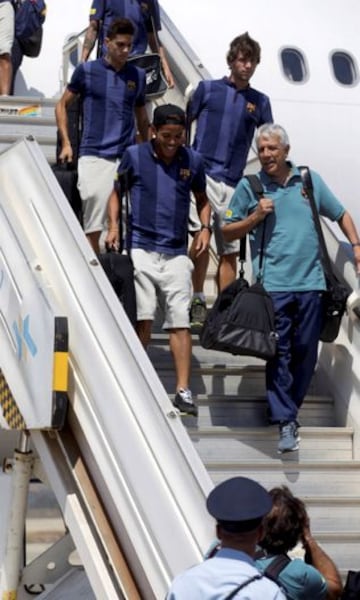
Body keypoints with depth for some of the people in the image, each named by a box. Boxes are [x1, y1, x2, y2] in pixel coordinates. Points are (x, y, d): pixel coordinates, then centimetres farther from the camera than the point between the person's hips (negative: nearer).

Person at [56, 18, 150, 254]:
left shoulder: (138, 75, 11)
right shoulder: (87, 70, 4)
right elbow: (62, 105, 12)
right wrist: (66, 143, 3)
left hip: (128, 159, 2)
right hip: (94, 157, -2)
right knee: (93, 224, -5)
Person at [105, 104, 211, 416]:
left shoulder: (193, 160, 7)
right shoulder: (134, 155, 2)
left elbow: (202, 199, 18)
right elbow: (117, 191, 11)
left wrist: (205, 227, 1)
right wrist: (114, 225, -4)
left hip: (177, 252, 2)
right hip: (141, 247, -2)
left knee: (180, 321, -2)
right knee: (144, 318, -7)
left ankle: (183, 390, -1)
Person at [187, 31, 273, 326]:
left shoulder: (260, 101, 13)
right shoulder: (207, 88, 8)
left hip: (233, 181, 3)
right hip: (200, 173, -3)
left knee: (230, 250, 4)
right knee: (201, 234, -18)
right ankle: (198, 299, -9)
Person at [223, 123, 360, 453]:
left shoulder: (309, 180, 11)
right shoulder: (249, 187, 6)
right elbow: (228, 231, 10)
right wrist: (255, 218, -6)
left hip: (310, 282, 3)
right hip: (273, 284, -2)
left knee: (306, 351, 7)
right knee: (279, 352, -7)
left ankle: (285, 409, 23)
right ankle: (286, 420, -4)